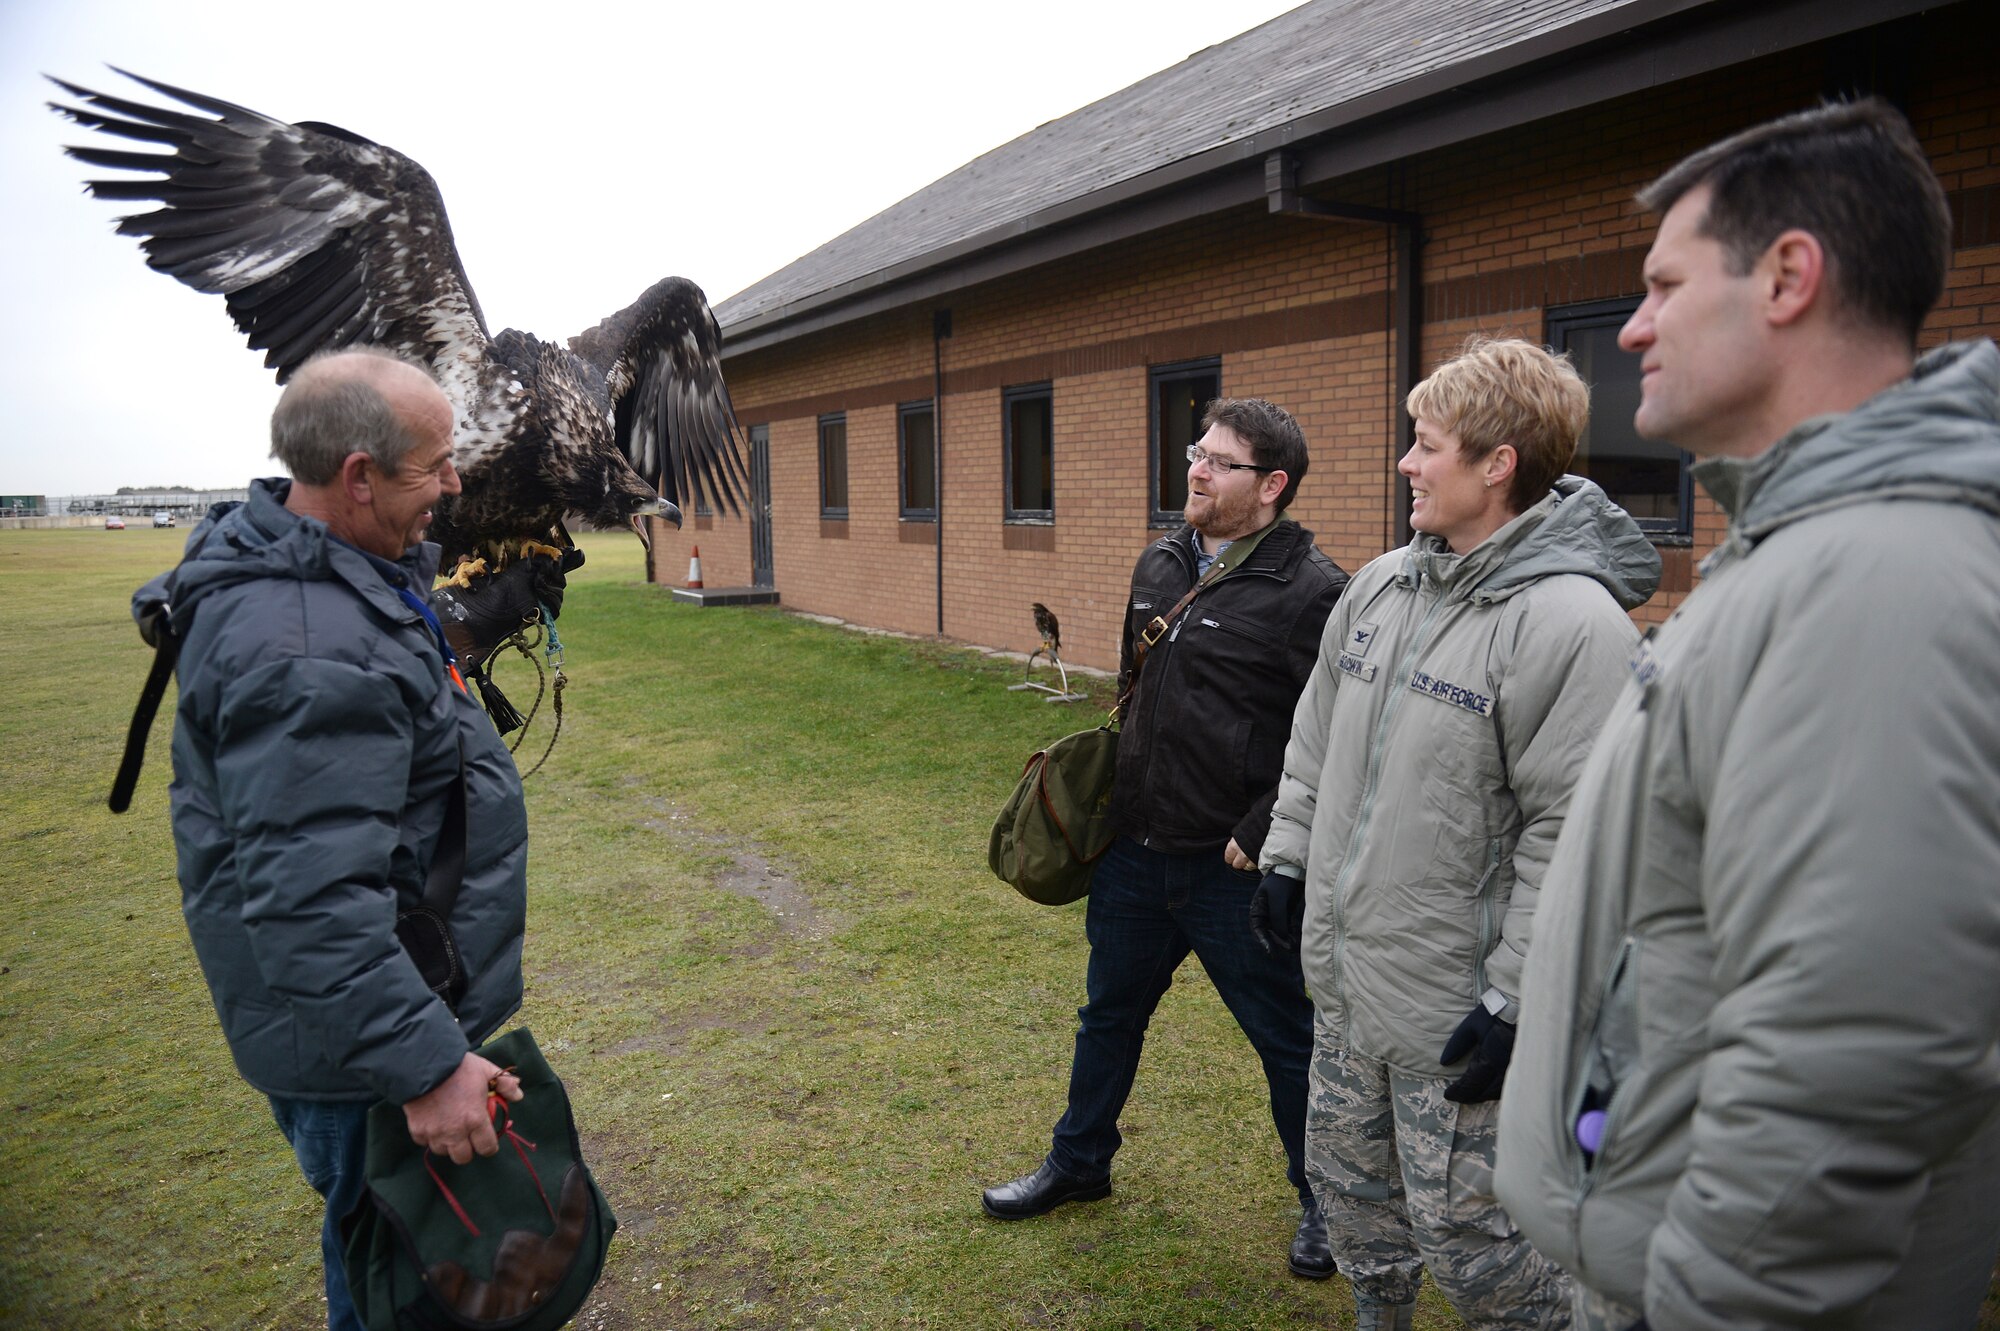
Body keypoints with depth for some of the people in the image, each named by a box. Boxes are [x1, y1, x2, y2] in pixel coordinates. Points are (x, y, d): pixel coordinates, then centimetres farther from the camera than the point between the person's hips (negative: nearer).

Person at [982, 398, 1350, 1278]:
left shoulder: (1310, 592, -17)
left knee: (1287, 1039, 11)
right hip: (1135, 849, 7)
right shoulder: (1160, 564, 7)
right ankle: (1079, 1164, 45)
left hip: (1235, 867, -7)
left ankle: (1325, 1204, 35)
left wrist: (1262, 836, -19)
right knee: (1110, 1014, 23)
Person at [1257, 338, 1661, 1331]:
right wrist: (1288, 858, 14)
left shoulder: (1572, 621, -20)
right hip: (1343, 970, 8)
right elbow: (1316, 737, 15)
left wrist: (1517, 998, -20)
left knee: (1464, 1225, 6)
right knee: (1348, 1179, 23)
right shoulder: (1379, 586, 4)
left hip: (1454, 1002, -8)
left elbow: (1573, 834, -21)